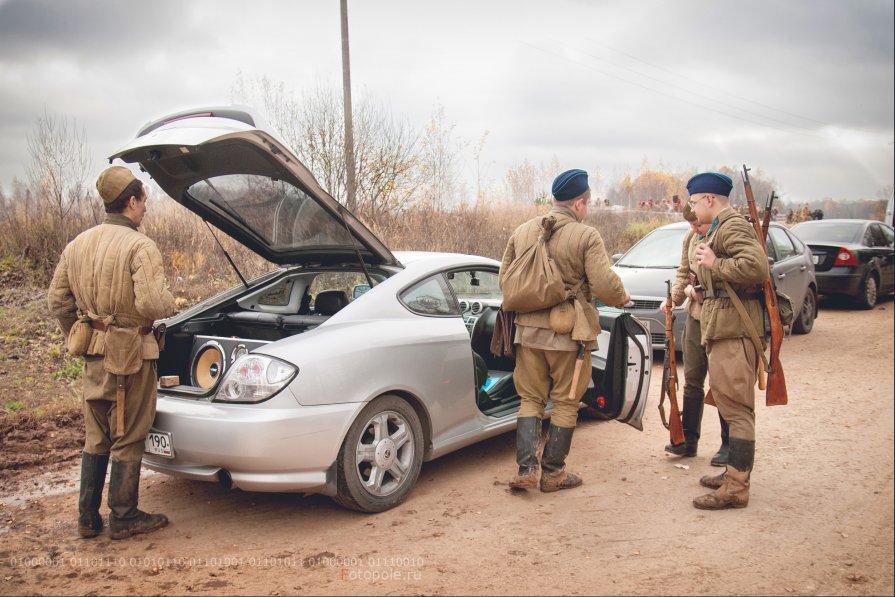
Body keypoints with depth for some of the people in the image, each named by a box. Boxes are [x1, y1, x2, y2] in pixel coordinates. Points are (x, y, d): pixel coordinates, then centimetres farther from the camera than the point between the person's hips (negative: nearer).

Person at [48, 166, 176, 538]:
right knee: (128, 439, 6)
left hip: (94, 354, 7)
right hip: (131, 353, -7)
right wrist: (171, 306, -4)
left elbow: (58, 301, 11)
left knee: (96, 438, 18)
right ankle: (124, 519, 17)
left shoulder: (78, 244, 8)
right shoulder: (139, 247, -15)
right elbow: (152, 303, -26)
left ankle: (87, 518, 26)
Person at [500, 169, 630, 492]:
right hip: (567, 332, -4)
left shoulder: (522, 231, 6)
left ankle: (525, 469, 7)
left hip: (527, 328, 4)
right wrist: (623, 297, 5)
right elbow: (604, 286, -16)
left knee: (530, 399, 15)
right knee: (565, 402, 11)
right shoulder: (586, 235, -9)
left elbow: (504, 280, 12)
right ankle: (552, 472, 19)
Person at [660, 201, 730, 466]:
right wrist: (674, 298, 4)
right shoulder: (691, 237, 6)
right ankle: (688, 439, 21)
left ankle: (729, 445, 15)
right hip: (695, 317, 6)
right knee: (692, 381, 11)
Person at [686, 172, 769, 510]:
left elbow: (757, 266, -26)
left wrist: (714, 263, -18)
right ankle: (734, 473, 27)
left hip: (733, 328, -11)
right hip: (724, 327, 11)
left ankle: (736, 488, -5)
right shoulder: (719, 228, 20)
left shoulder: (733, 227, -12)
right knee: (730, 405, 17)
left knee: (736, 408, -9)